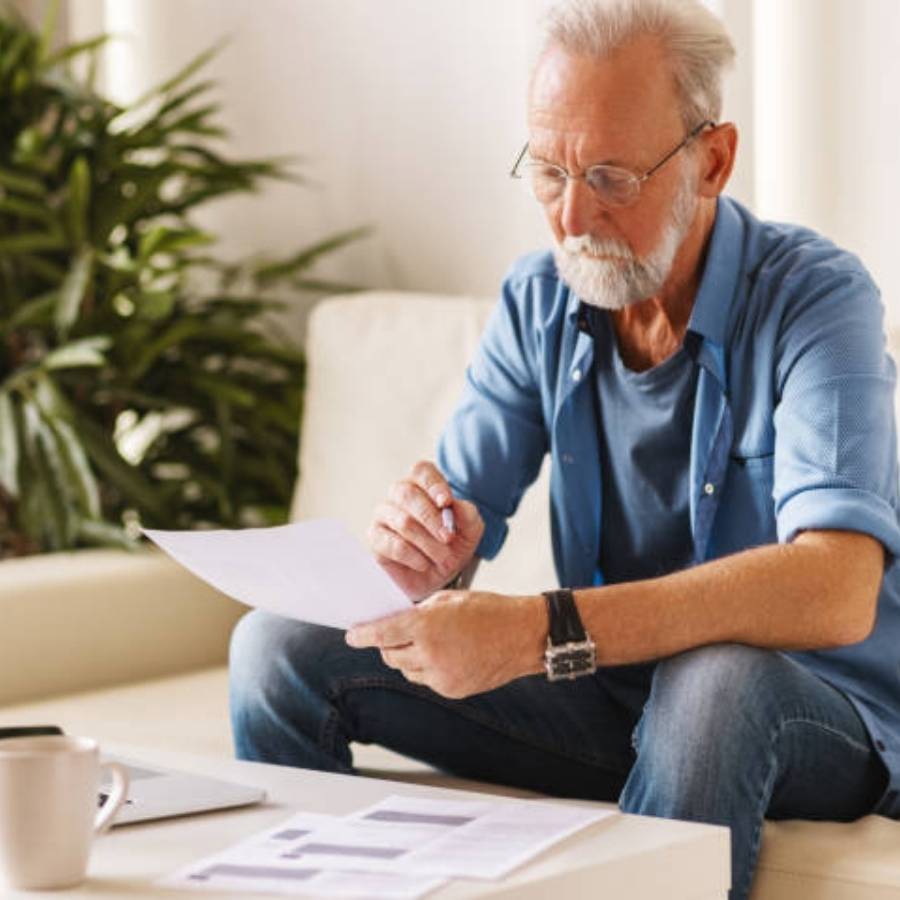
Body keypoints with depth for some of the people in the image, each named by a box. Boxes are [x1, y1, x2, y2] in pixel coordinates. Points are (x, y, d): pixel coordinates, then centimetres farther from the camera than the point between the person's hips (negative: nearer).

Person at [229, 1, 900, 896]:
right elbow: (452, 526, -3)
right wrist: (423, 556, -30)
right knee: (279, 647, -6)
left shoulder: (814, 296, -19)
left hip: (821, 714, -5)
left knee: (712, 681, -40)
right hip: (615, 692, 5)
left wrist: (538, 631, -43)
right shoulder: (538, 303, -1)